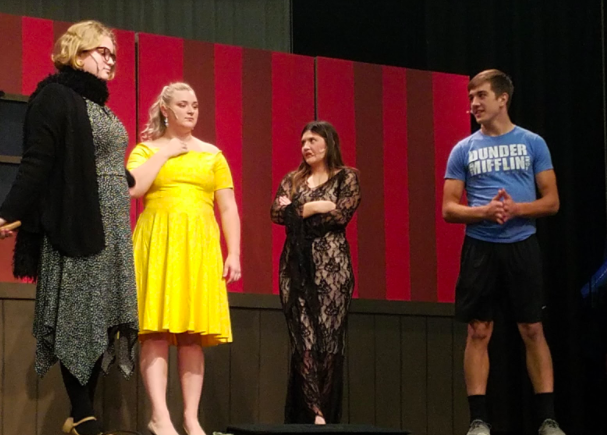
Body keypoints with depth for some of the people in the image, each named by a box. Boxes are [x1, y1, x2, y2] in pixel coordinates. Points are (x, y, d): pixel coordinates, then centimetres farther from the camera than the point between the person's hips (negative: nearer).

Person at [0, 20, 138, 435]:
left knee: (104, 318, 5)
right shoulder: (55, 97, -6)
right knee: (79, 319, -6)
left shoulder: (99, 103, 19)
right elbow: (36, 164, -14)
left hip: (112, 228, 8)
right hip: (76, 226, -8)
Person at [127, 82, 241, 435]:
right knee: (156, 329, -11)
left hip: (199, 247, 2)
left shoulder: (212, 154, 15)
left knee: (193, 333, -1)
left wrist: (234, 253, 1)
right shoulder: (146, 149, 9)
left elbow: (228, 208, 11)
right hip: (157, 244, -2)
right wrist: (164, 152, -4)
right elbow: (133, 188, -10)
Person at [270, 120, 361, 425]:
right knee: (303, 340, -8)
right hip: (296, 266, 3)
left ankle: (326, 415, -1)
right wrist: (316, 207, -9)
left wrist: (297, 211, -6)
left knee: (329, 340, -5)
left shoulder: (346, 177, 7)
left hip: (331, 266, -3)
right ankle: (314, 414, -12)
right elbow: (277, 214, 1)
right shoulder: (292, 180, 17)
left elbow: (342, 214, -10)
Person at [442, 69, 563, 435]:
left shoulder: (532, 144, 4)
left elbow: (551, 202, 2)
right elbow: (450, 209, 5)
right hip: (480, 248, 1)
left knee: (533, 330, 0)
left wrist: (515, 209, -16)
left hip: (522, 246, -1)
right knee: (479, 332, 0)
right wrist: (484, 212, -14)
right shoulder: (464, 150, 7)